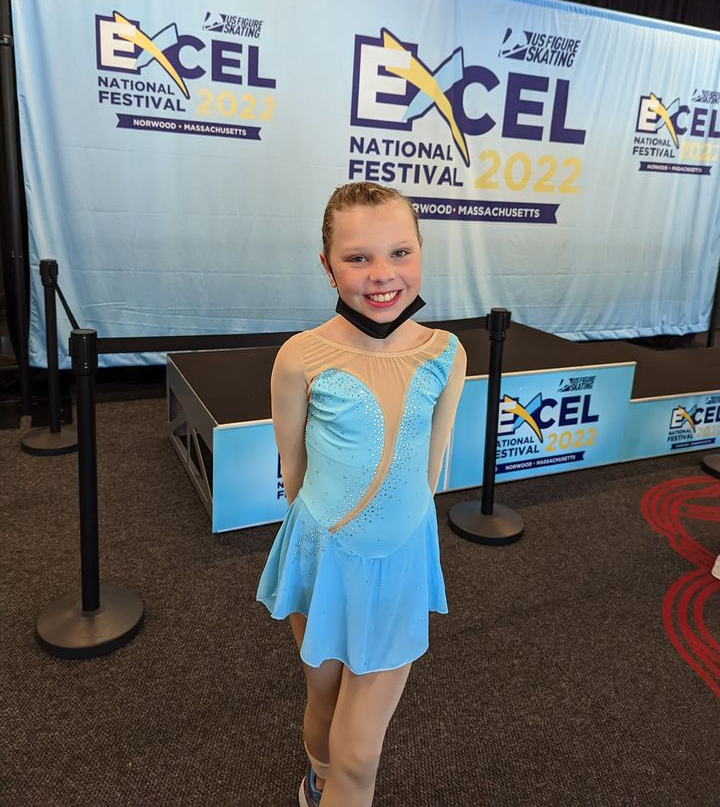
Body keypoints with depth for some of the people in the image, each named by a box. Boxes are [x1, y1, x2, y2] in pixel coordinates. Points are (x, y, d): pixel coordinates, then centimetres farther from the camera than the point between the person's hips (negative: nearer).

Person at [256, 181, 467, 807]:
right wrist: (326, 525, 7)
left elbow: (431, 465, 0)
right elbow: (292, 469, -4)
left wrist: (398, 522, 7)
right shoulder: (302, 358, -18)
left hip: (402, 561, 1)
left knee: (359, 756, 9)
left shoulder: (446, 354, -12)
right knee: (325, 702, 25)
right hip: (323, 558, 0)